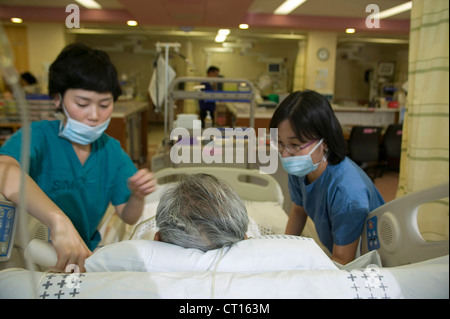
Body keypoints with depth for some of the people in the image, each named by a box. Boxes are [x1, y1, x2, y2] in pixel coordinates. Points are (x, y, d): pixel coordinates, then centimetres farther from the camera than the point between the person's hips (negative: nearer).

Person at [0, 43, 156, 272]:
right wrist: (59, 220, -55)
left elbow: (129, 218, 4)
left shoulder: (111, 149, 1)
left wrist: (137, 197, -19)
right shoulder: (39, 136, -16)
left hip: (85, 256, 3)